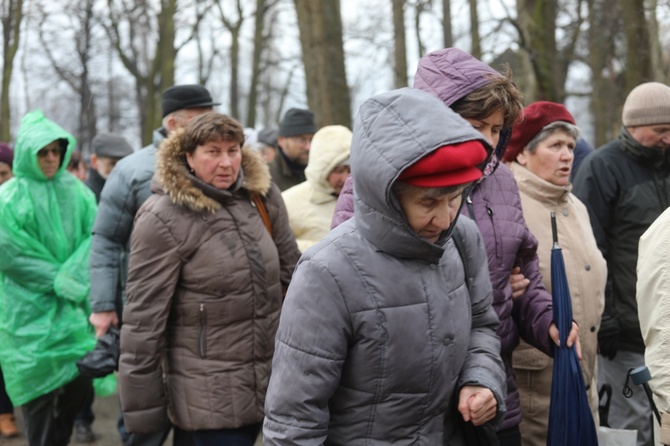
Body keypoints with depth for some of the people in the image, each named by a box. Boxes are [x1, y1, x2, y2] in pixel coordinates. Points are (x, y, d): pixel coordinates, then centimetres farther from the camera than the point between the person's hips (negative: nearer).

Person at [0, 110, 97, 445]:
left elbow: (94, 236, 0)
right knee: (41, 391, -3)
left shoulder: (75, 191, 7)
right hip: (29, 311, -3)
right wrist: (58, 280, -12)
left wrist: (72, 279, -15)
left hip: (72, 307, 4)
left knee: (78, 385, 1)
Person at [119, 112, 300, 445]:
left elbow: (291, 276, 12)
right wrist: (141, 404, -10)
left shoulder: (262, 196, 2)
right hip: (210, 391, -5)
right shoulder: (163, 219, -13)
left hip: (270, 378, 5)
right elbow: (143, 315, -12)